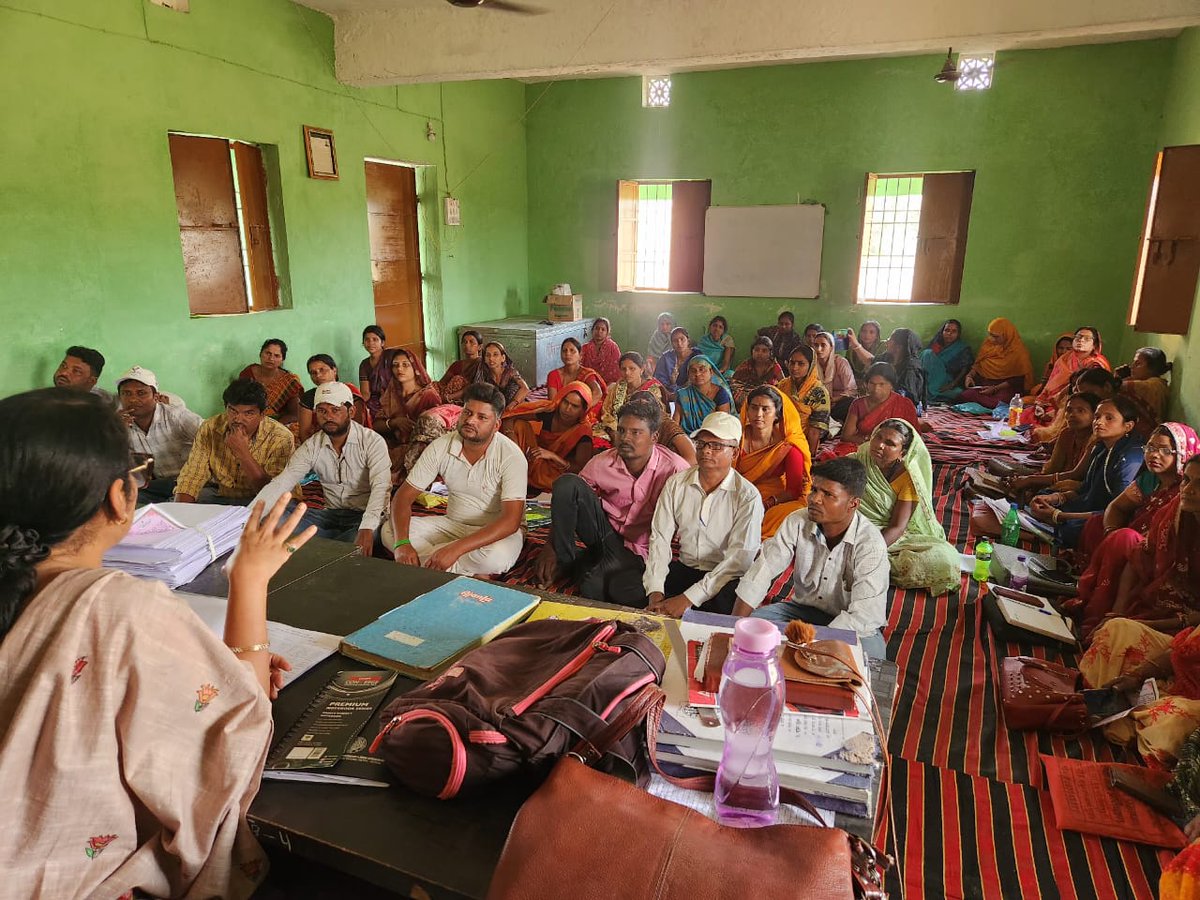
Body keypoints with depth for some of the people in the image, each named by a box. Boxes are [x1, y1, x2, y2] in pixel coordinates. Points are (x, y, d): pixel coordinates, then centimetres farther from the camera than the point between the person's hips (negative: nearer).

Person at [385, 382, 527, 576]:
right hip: (453, 524, 5)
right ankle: (470, 577, -19)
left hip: (496, 532, -4)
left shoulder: (511, 456, -20)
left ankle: (425, 555, -13)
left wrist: (455, 549, -38)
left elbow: (511, 520, -29)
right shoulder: (441, 447, -8)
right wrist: (402, 543, -27)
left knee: (496, 556, -39)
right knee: (389, 531, -14)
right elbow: (403, 496, -7)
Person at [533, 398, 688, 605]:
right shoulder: (602, 463, -7)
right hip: (605, 531, 4)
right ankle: (565, 560, -8)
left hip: (638, 550, -3)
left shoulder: (673, 469, -17)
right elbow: (566, 501, -1)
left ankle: (582, 566, -1)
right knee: (567, 483, -22)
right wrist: (550, 547, -11)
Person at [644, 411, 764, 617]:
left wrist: (689, 598, -26)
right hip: (684, 568, 3)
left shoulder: (747, 496, -9)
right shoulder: (676, 483, 4)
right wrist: (655, 591, -17)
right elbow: (660, 538, -2)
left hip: (725, 579, -3)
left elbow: (740, 558, -18)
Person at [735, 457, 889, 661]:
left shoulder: (870, 543, -23)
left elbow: (864, 613, -30)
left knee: (869, 650, -36)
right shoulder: (797, 522, -12)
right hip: (803, 608, 3)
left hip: (852, 624, -2)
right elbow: (760, 574, -13)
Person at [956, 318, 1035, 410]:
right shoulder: (988, 344, 10)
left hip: (1005, 387, -5)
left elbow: (1017, 380, -8)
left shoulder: (1018, 352, -6)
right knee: (963, 396, -27)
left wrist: (995, 388, -18)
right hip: (982, 385, 5)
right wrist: (970, 375, -3)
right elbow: (977, 364, 18)